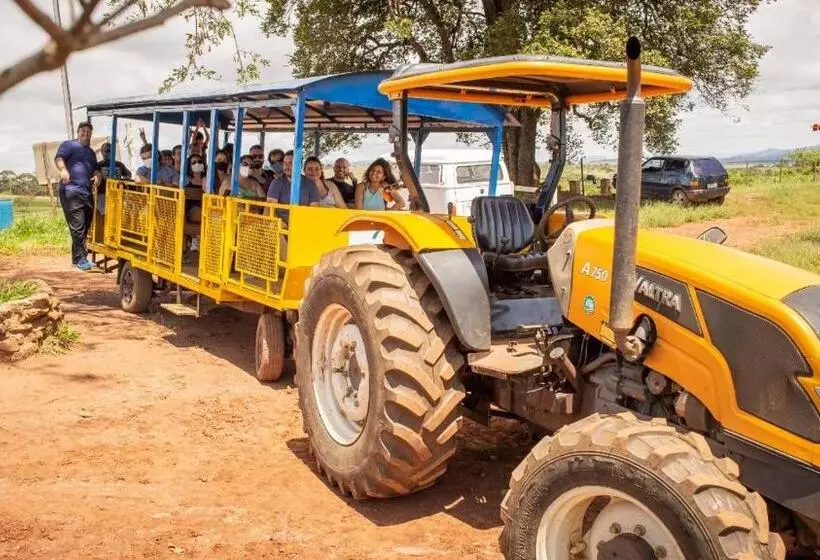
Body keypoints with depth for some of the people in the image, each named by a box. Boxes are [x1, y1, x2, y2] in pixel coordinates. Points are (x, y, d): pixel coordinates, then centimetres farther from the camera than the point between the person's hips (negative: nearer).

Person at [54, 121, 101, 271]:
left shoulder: (91, 152, 25)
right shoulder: (69, 145, 2)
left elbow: (95, 168, 31)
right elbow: (59, 158, -14)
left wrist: (98, 175, 5)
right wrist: (63, 169, -36)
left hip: (87, 193, 8)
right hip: (71, 192, -8)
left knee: (85, 228, 11)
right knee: (77, 227, -11)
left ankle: (78, 258, 20)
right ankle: (80, 258, -9)